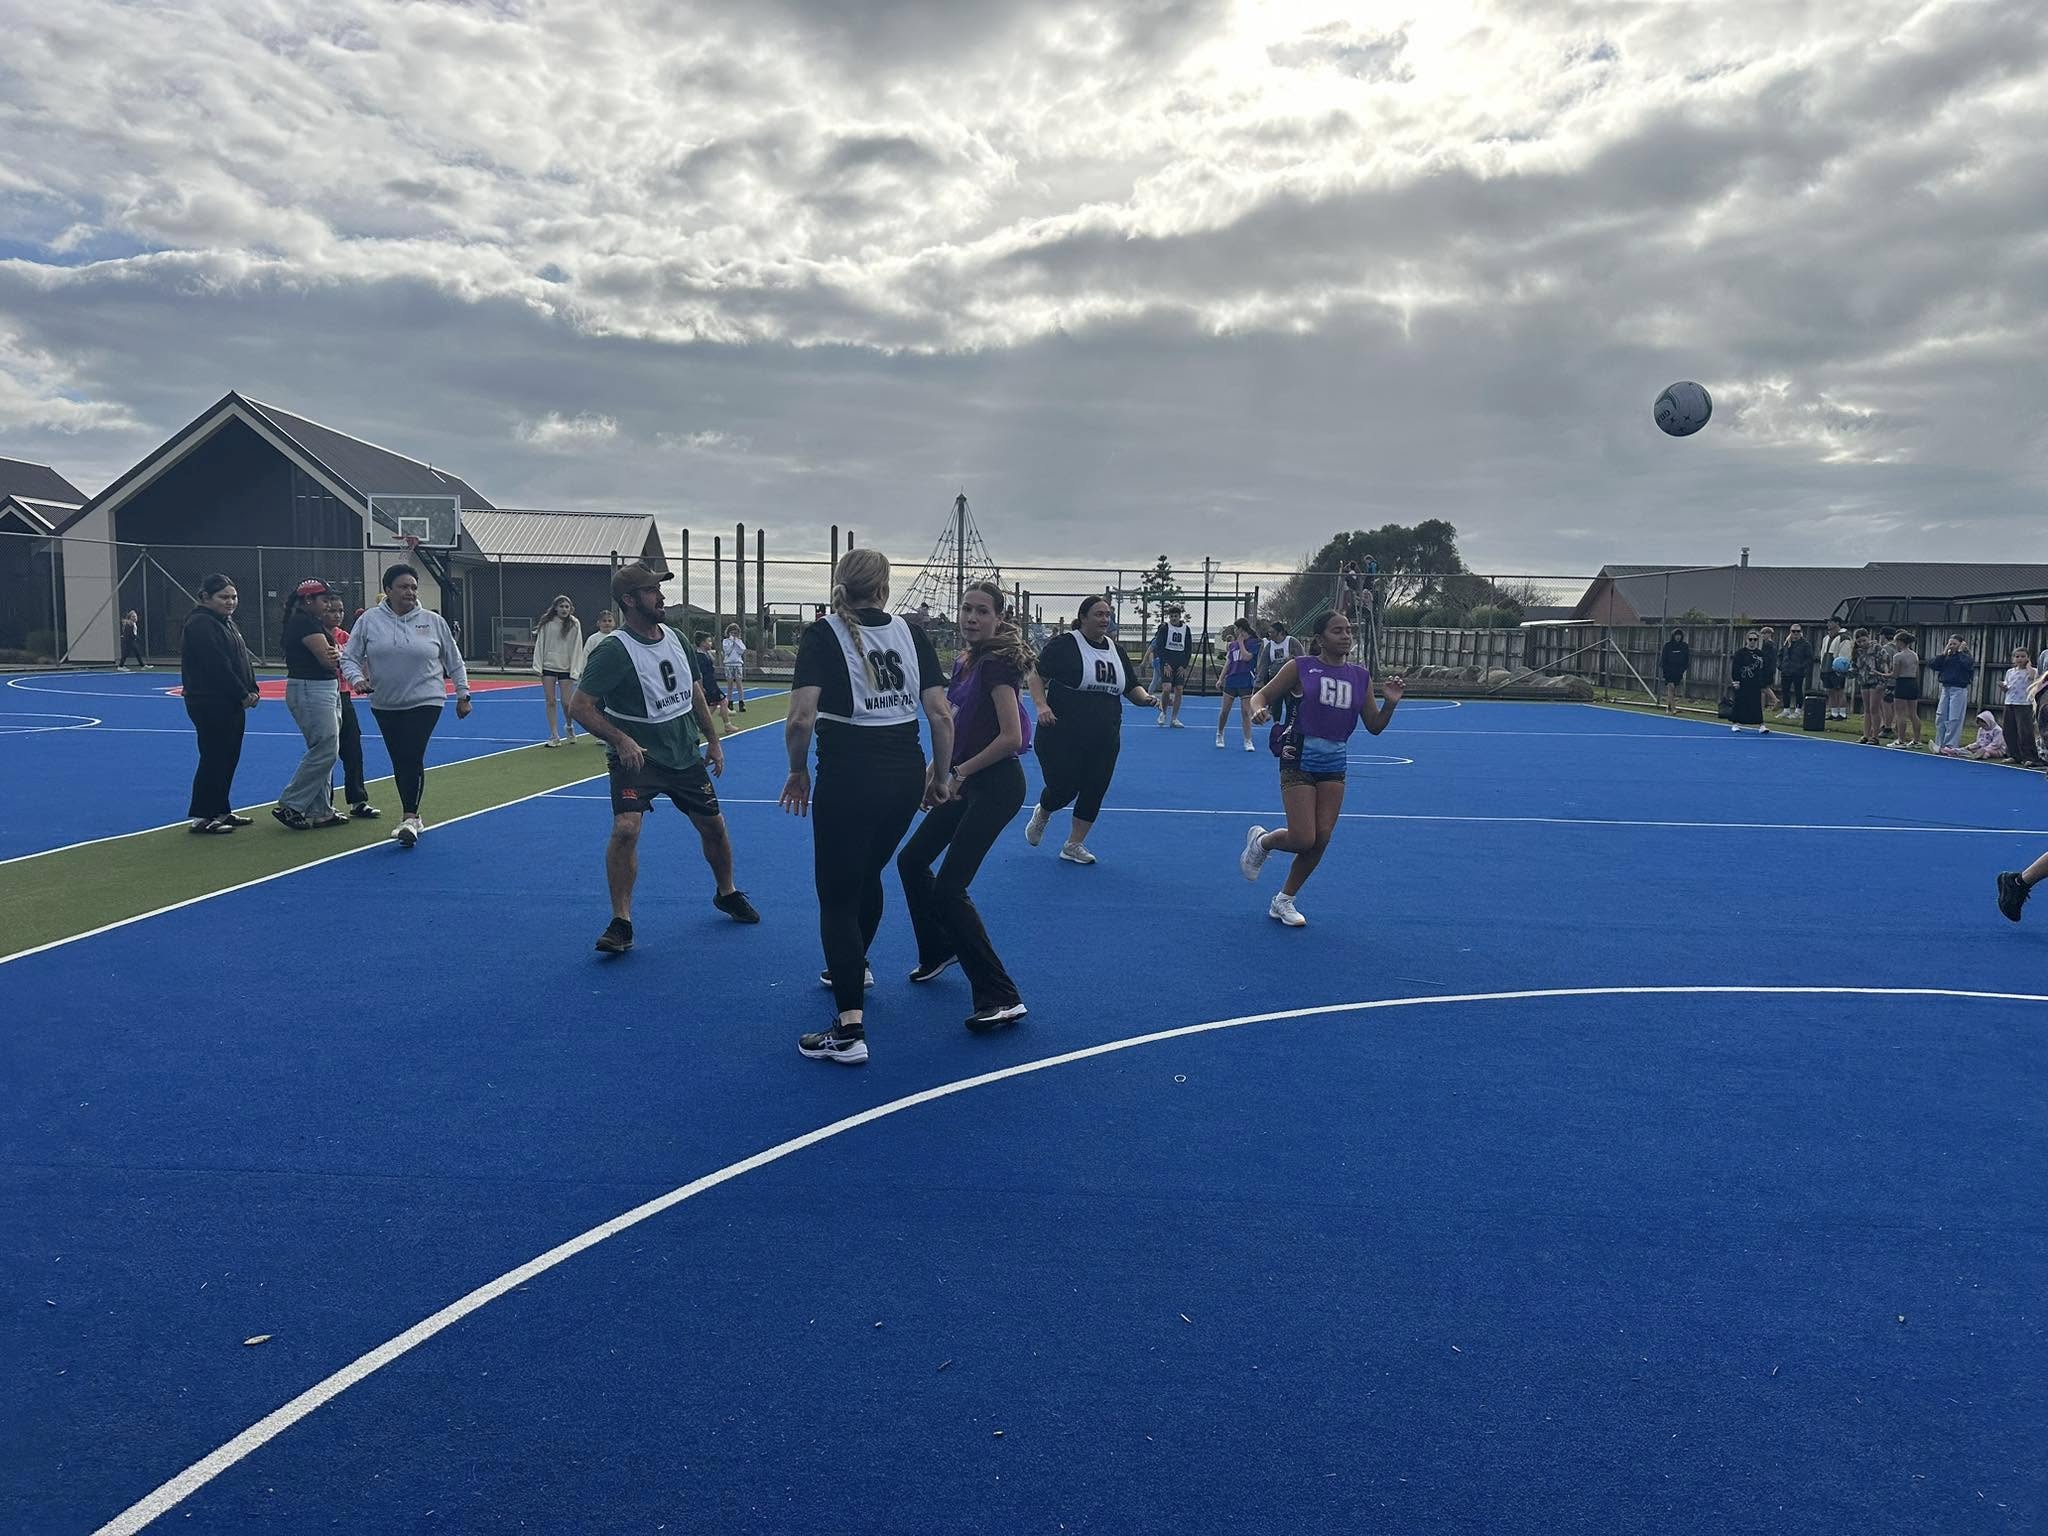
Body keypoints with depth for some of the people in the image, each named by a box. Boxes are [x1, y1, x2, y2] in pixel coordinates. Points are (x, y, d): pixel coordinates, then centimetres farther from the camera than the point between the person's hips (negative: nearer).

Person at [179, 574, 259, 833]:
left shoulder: (227, 622, 17)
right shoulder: (201, 624, -14)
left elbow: (243, 659, 16)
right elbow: (218, 666, -21)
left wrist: (252, 690, 3)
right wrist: (242, 694, -17)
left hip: (231, 704, 10)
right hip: (210, 703, -10)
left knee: (229, 758, 13)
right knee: (213, 759, -6)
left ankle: (221, 811, 22)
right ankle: (199, 817, 1)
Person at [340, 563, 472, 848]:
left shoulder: (434, 621, 0)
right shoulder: (369, 621, 0)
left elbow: (454, 662, 9)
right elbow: (349, 658, 3)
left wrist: (463, 695, 10)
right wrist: (357, 679, -17)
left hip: (425, 702, -3)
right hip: (384, 705, 3)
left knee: (413, 759, -14)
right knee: (398, 762, 10)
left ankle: (409, 818, -12)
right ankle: (412, 816, 23)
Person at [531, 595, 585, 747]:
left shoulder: (574, 624, -2)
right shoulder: (546, 623, 0)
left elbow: (577, 648, -1)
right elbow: (539, 644, 4)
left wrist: (574, 670, -6)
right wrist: (538, 667, -1)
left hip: (566, 668, -1)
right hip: (548, 666, 1)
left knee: (566, 702, -4)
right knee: (550, 702, 1)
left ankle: (570, 728, 26)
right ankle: (554, 736, 7)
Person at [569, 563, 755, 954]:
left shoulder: (676, 638, 2)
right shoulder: (614, 649, -19)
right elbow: (579, 705, -20)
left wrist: (712, 740, 15)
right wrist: (622, 741, -29)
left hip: (686, 755, 6)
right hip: (636, 757, -6)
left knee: (714, 826, 13)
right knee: (626, 828, -24)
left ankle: (727, 893, 39)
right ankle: (621, 923, -11)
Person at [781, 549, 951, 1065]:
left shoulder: (822, 635, -6)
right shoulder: (911, 633, 4)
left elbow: (801, 718, -17)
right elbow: (941, 715, -1)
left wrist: (798, 771, 0)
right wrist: (940, 776, 11)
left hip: (848, 776, -5)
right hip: (906, 775, 5)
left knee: (838, 896, 5)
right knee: (867, 874, 28)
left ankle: (849, 1030, 1)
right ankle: (853, 966, 51)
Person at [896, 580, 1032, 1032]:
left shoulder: (996, 663, -17)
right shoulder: (963, 662, 9)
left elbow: (1010, 737, -23)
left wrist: (959, 771, -15)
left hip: (995, 786, -9)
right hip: (966, 783, 9)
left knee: (949, 888, -12)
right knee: (911, 861, 18)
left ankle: (1001, 999, -9)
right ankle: (939, 951, 39)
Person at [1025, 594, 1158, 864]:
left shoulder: (1115, 650, 10)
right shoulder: (1063, 644, -7)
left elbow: (1132, 687, 17)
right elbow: (1037, 674, -7)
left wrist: (1145, 697, -5)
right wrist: (1041, 705, -21)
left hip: (1104, 741, 5)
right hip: (1062, 737, -5)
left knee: (1094, 792, 5)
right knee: (1063, 788, -3)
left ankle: (1073, 846, 21)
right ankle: (1041, 815, 33)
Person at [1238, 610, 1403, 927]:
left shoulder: (1360, 677, 7)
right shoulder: (1301, 668, -5)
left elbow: (1374, 726, 11)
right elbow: (1262, 695, 0)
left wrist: (1391, 703, -8)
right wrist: (1258, 710, -22)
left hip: (1334, 764, 5)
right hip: (1299, 760, -4)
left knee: (1321, 840, 1)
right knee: (1303, 840, -12)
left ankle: (1284, 901, 20)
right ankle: (1260, 841, 23)